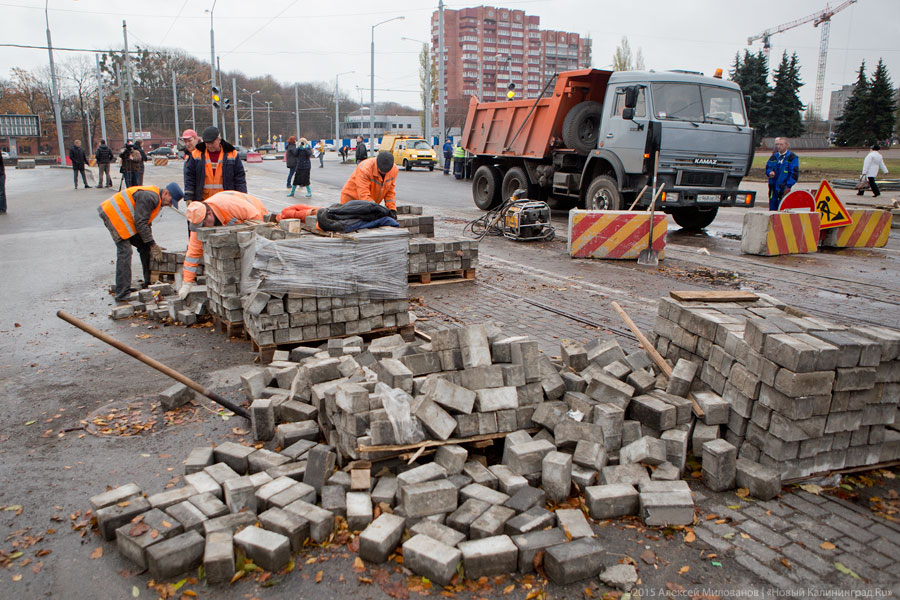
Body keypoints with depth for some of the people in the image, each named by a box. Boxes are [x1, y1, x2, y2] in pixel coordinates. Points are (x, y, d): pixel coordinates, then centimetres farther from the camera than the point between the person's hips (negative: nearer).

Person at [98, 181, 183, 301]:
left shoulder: (156, 200, 11)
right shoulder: (149, 197, -22)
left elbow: (146, 223, 18)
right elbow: (140, 223, -23)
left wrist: (152, 244, 12)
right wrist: (152, 244, -17)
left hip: (124, 218, 11)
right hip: (113, 214, -11)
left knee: (144, 247, 10)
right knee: (125, 252, -17)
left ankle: (149, 282, 17)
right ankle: (122, 294, -18)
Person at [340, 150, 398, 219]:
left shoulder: (394, 169, -12)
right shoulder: (365, 168, -30)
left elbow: (390, 192, -2)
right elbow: (364, 195, -34)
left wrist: (392, 209, -15)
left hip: (372, 202, 5)